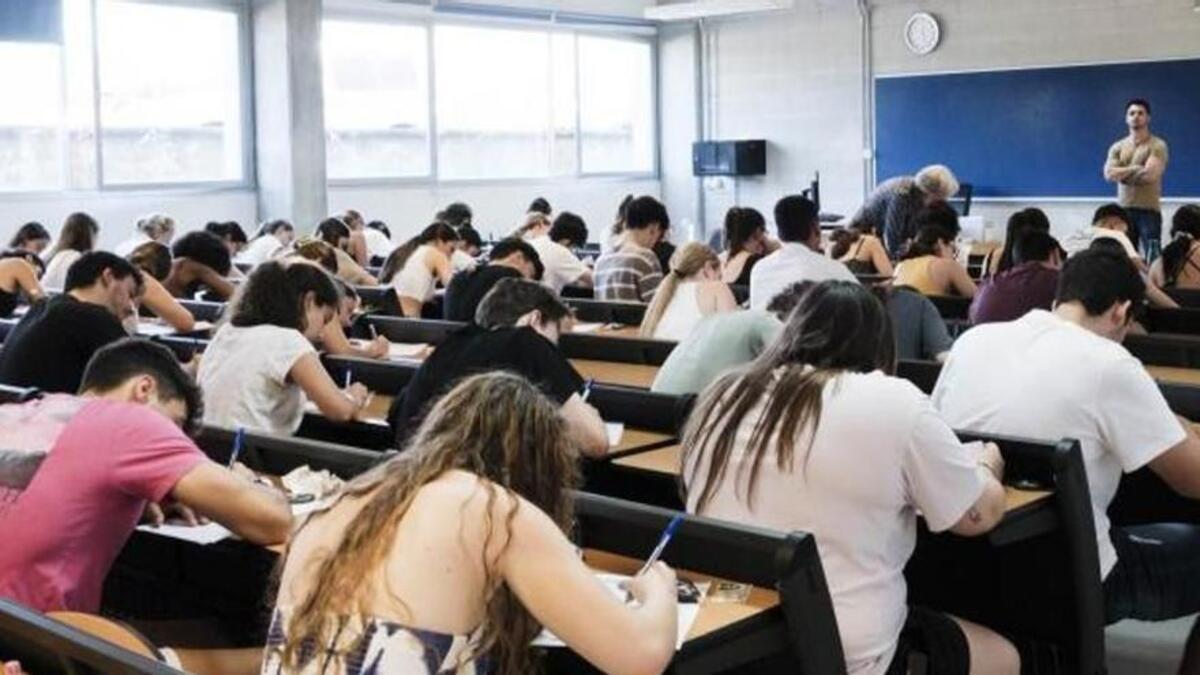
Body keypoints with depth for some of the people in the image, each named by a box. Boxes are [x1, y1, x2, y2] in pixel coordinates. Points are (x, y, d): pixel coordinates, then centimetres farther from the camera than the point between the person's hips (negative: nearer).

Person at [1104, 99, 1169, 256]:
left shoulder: (1157, 145, -1)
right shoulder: (1117, 147, 12)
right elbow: (1109, 174, -3)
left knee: (1153, 258, -7)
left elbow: (1150, 174, -14)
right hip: (1124, 210, 4)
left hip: (1149, 210, -4)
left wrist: (1122, 173, -2)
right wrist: (1135, 168, -8)